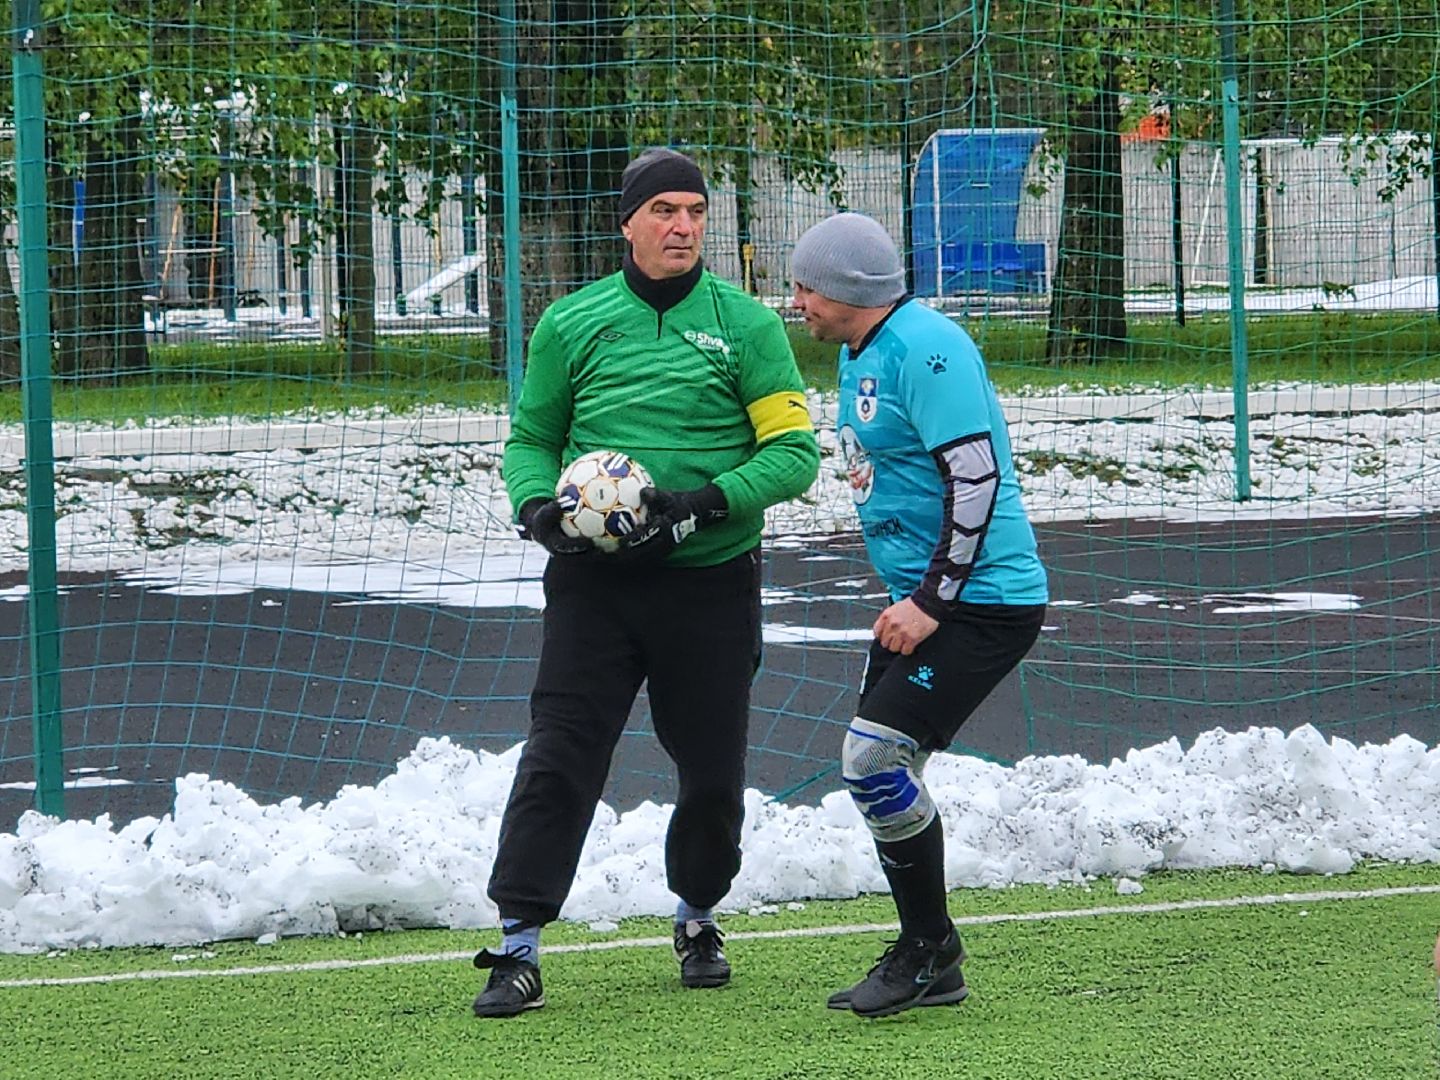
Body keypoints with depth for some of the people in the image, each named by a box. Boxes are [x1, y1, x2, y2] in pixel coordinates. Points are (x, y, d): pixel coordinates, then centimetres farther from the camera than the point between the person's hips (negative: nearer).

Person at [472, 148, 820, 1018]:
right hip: (594, 580, 0)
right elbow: (531, 437, 14)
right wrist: (537, 503, -8)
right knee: (559, 757, -10)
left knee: (712, 771, 9)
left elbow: (794, 450, -3)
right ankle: (519, 946, -7)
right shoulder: (573, 324, 4)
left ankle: (698, 919, 34)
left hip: (710, 580, 0)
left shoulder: (745, 324, -1)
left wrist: (705, 502, -18)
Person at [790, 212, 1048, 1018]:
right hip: (923, 595, 11)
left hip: (983, 600, -11)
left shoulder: (926, 348, -18)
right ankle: (929, 963, 20)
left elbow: (976, 477, -23)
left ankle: (930, 952, -1)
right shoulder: (858, 352, 14)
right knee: (879, 770, 10)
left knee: (878, 759, -15)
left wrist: (931, 604, -22)